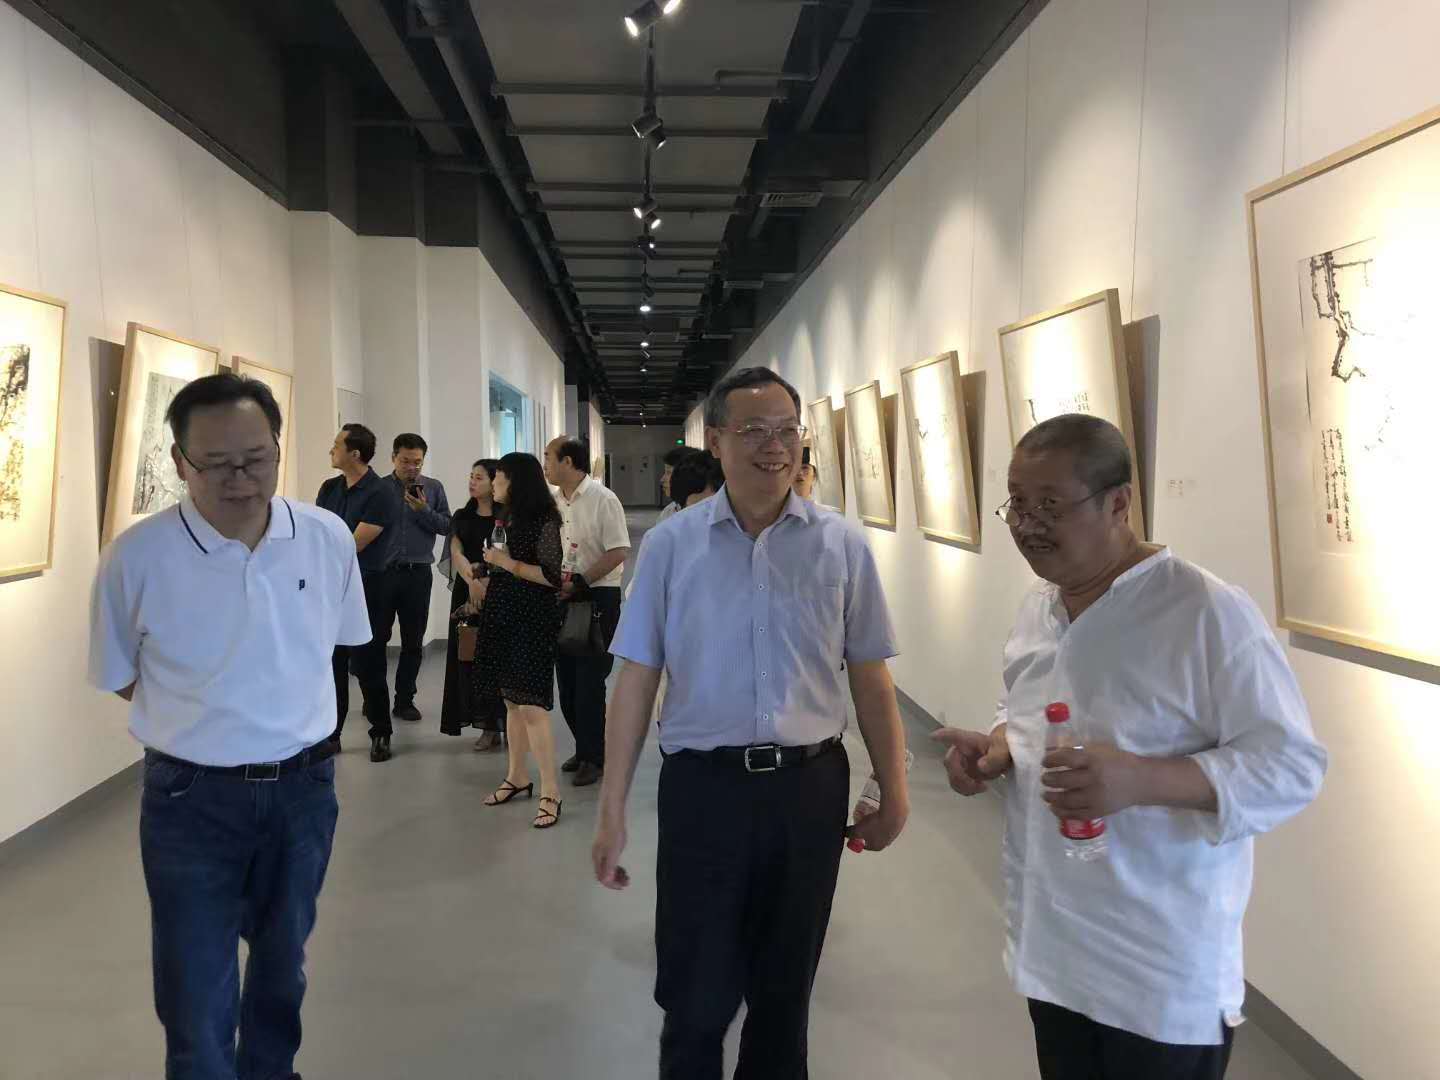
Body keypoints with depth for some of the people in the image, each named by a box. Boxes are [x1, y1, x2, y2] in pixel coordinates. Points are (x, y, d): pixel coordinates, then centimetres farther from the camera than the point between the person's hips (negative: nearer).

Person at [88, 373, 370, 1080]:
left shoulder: (328, 537, -7)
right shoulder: (135, 558, -15)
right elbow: (121, 677, -1)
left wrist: (280, 713, 7)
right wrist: (208, 723, -3)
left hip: (304, 786, 3)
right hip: (191, 797, -3)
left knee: (282, 965, 23)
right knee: (197, 999, 5)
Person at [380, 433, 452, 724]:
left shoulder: (434, 488, 6)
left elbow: (447, 527, -1)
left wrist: (425, 511, -15)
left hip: (418, 574, 1)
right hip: (383, 571, -1)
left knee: (413, 642, 7)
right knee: (376, 638, 2)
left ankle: (404, 700, 17)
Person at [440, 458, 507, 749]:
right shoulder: (462, 517, 12)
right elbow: (456, 553, 0)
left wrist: (488, 580, -22)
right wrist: (472, 581, -17)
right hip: (467, 591, 4)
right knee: (473, 657, 2)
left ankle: (510, 724, 1)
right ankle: (489, 728, 8)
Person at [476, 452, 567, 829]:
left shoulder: (544, 522, -12)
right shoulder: (508, 518, 11)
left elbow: (552, 577, -18)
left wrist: (506, 562, -15)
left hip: (532, 621, -8)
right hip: (504, 617, 8)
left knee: (531, 705, -10)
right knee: (512, 701, 13)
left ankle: (550, 792, -4)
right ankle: (518, 777, 25)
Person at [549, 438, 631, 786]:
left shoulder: (602, 499, -12)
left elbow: (619, 552, -17)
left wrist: (579, 582, -19)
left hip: (598, 597, -7)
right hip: (563, 598, 7)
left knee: (589, 681, -3)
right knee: (567, 678, 12)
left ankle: (595, 757, 10)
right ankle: (584, 749, 27)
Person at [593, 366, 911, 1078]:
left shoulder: (841, 544, 0)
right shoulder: (670, 545, -2)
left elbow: (869, 678, 5)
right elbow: (636, 678, 0)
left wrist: (892, 791, 4)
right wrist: (612, 812, -1)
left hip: (811, 787, 1)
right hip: (702, 786, -1)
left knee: (784, 994, 18)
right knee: (695, 1000, 10)